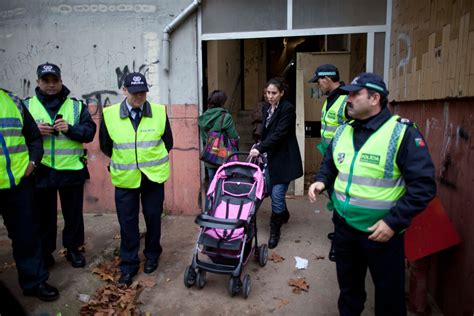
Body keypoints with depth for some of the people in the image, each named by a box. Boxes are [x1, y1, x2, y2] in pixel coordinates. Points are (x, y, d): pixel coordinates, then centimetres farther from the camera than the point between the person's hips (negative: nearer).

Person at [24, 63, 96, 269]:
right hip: (40, 171, 0)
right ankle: (45, 252, 28)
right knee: (44, 214, 12)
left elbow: (90, 131, -1)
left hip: (71, 170, 0)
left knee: (73, 213, 10)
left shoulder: (77, 105, 5)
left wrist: (70, 129, -19)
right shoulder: (26, 105, 6)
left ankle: (73, 249, 27)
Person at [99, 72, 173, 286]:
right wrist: (124, 161, 11)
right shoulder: (109, 115, -5)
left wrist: (152, 160, 7)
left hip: (154, 177, 0)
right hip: (125, 179, 0)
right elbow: (106, 146, 7)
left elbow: (168, 142, 5)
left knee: (153, 218, 12)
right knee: (127, 224, 7)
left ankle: (152, 257, 34)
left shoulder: (159, 112, -5)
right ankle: (128, 265, 23)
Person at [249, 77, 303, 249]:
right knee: (272, 191, 14)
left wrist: (260, 148, -25)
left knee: (277, 194, -7)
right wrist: (260, 146, 6)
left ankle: (275, 231, 7)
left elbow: (279, 134, -22)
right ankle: (284, 214, 41)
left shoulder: (287, 109, -13)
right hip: (271, 156, 7)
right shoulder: (267, 108, 10)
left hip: (284, 158, -7)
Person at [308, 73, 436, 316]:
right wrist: (321, 181, -4)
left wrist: (394, 222, -22)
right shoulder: (342, 132, 3)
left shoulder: (402, 133, -16)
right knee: (348, 285, 24)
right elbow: (329, 165, 17)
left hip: (382, 230, -5)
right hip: (343, 226, 5)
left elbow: (423, 185, -18)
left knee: (389, 294, 15)